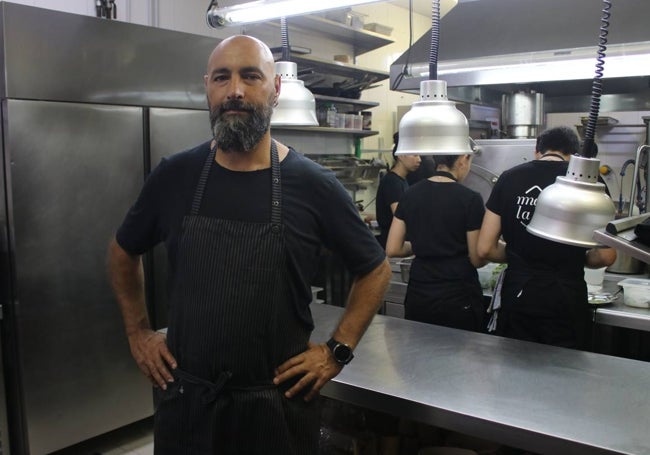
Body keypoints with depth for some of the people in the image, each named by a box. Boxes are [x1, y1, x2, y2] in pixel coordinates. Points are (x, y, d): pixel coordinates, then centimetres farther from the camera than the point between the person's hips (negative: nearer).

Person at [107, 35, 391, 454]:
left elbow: (375, 269, 2)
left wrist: (338, 351, -4)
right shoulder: (174, 176, -4)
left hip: (278, 401, -1)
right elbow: (123, 252, 13)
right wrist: (138, 333, 8)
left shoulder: (313, 185, -10)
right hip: (185, 397, 2)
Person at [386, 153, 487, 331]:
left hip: (418, 296, 4)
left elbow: (393, 249, 1)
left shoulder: (410, 194, 1)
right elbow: (477, 260, -7)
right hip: (458, 297, -4)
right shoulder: (470, 199, -12)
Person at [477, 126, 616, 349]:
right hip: (566, 297, -2)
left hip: (517, 295, 2)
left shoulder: (509, 178, 1)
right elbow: (606, 256, -6)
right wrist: (576, 259, 14)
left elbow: (485, 249, 0)